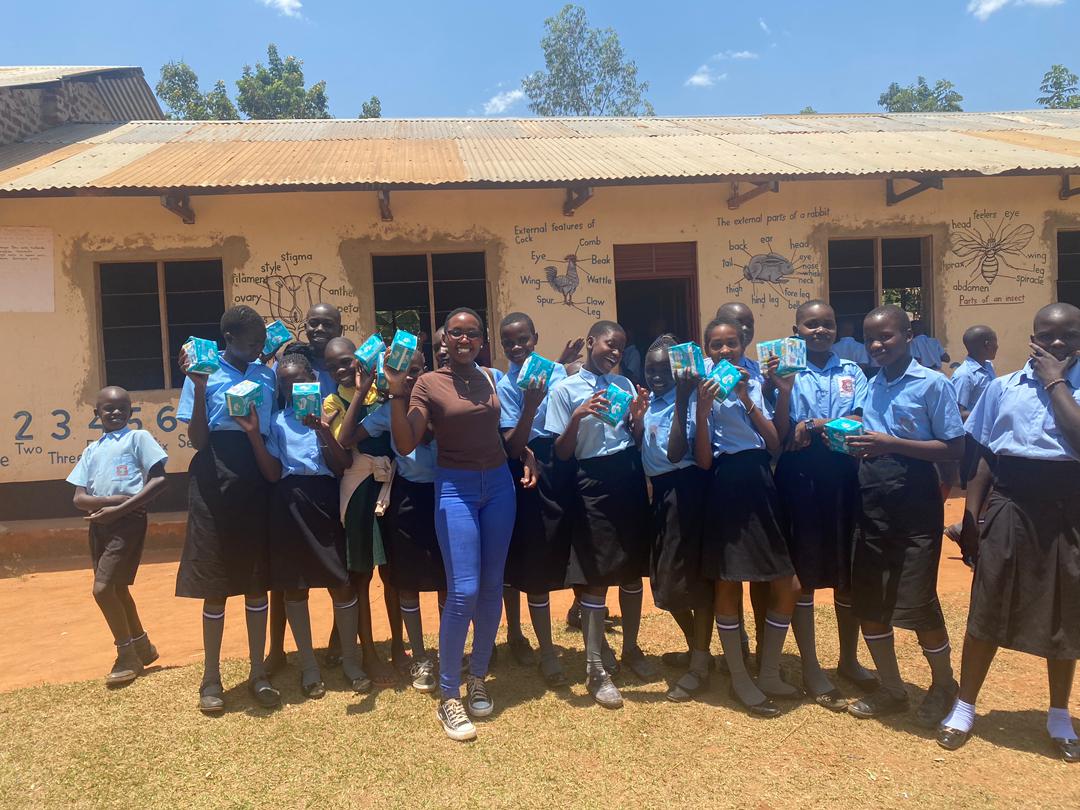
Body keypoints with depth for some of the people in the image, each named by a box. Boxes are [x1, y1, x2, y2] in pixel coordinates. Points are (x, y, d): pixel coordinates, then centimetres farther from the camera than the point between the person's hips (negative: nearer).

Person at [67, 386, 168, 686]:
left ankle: (127, 655, 6)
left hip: (128, 520, -6)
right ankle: (142, 646, 33)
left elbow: (159, 480, -10)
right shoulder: (91, 450, 15)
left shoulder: (138, 437, 0)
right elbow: (79, 498, 7)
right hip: (100, 523, 7)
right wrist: (110, 500, -13)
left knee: (103, 589, -13)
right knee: (117, 589, 15)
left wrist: (120, 508, -14)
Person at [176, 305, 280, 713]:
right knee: (215, 584, 5)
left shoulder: (268, 374, 7)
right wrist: (199, 386, -17)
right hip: (216, 485, -3)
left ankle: (258, 673, 20)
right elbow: (199, 441, -7)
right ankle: (211, 678, 20)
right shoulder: (205, 373, -2)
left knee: (257, 580, 9)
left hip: (257, 484, 3)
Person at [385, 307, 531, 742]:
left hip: (499, 484, 5)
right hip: (455, 488, -5)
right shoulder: (428, 383, -4)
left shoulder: (490, 378, 9)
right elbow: (405, 444, -12)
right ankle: (448, 695, 5)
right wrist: (395, 392, -19)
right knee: (463, 592, -11)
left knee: (493, 586, 9)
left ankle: (478, 678, 26)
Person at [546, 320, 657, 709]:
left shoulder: (624, 384, 9)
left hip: (630, 477, 5)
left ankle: (631, 649, 33)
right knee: (596, 575, -2)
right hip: (595, 482, -5)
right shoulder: (565, 390, -4)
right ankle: (595, 669, 9)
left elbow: (636, 438, 14)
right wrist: (578, 417, -22)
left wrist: (637, 415, -6)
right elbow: (561, 453, -6)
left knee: (633, 567, 15)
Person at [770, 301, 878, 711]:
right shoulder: (786, 371, 1)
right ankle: (810, 668, 19)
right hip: (800, 480, -2)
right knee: (803, 576, 5)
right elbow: (780, 438, -6)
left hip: (843, 478, 2)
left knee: (848, 574, 12)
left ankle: (848, 660, 31)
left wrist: (816, 424, -18)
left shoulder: (851, 372, 6)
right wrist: (784, 390, -18)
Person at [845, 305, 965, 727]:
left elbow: (954, 449, -12)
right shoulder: (871, 386, 11)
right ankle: (891, 690, 29)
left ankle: (943, 685, 27)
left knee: (917, 603, -1)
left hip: (914, 506, -6)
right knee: (867, 602, 9)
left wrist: (890, 444, -22)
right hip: (872, 504, 6)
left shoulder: (933, 384, -7)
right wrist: (852, 442, -5)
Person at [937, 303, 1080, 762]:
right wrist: (971, 516, 2)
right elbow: (982, 456, 7)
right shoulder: (1003, 388, 5)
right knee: (987, 609, 5)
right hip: (1009, 507, 1)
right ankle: (964, 707, 19)